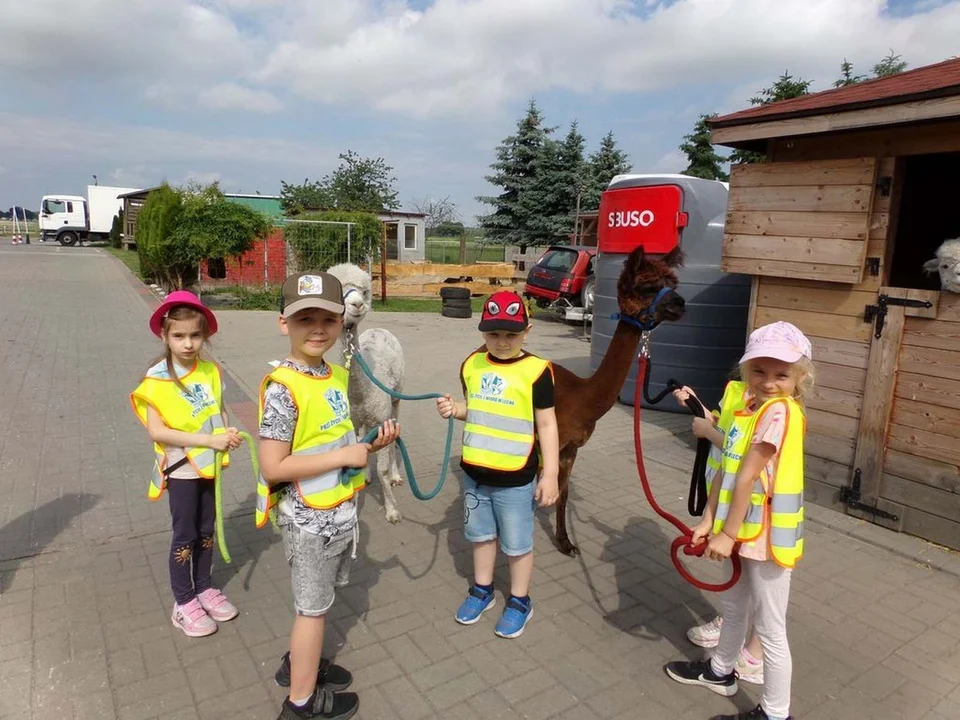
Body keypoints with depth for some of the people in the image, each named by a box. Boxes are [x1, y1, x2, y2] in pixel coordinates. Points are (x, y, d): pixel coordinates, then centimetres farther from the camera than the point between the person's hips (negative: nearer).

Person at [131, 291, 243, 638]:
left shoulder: (211, 371, -2)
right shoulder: (157, 379, -16)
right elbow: (156, 431, -21)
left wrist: (227, 433, -13)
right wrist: (207, 440, -26)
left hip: (208, 464, 5)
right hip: (181, 468, -4)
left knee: (206, 530, 16)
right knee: (185, 535, 7)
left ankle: (203, 587, 34)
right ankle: (183, 602, 23)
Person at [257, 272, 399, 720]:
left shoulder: (337, 376, 1)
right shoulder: (282, 388, -24)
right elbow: (272, 467, -26)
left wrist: (371, 444, -5)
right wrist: (344, 456, -23)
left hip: (340, 509, 7)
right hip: (310, 517, -7)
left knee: (318, 598, 24)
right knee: (313, 605, 11)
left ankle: (299, 663, 48)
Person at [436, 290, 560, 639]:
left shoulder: (536, 370, -15)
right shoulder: (472, 365, 0)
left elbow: (547, 424, -11)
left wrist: (550, 473, -12)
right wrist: (454, 410, -7)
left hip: (515, 478, -5)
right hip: (474, 471, 5)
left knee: (517, 543, 12)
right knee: (481, 534, 22)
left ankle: (519, 601, 34)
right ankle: (482, 590, 43)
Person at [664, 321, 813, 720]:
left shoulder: (780, 411, -22)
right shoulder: (749, 407, 4)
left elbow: (747, 477, -22)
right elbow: (727, 467, 4)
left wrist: (728, 534, -17)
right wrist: (709, 521, 2)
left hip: (768, 534, -9)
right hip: (742, 528, 9)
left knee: (770, 629, 8)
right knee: (733, 605, 27)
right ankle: (721, 671, 49)